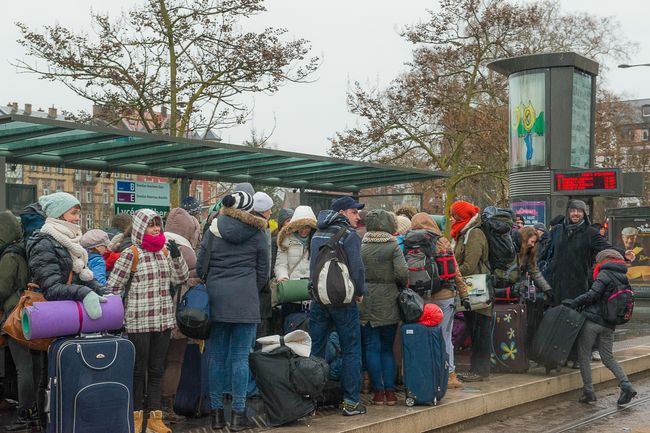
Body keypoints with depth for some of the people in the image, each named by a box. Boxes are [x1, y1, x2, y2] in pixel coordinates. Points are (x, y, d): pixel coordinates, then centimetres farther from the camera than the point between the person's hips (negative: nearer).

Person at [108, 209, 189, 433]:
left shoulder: (165, 250, 8)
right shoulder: (130, 254, -9)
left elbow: (181, 278, 8)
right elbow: (113, 287, -8)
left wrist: (176, 255, -6)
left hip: (164, 320, 5)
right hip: (139, 321, -5)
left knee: (157, 370, 11)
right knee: (139, 369, 5)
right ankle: (136, 415, 19)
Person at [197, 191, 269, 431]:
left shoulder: (214, 230, 6)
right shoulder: (257, 233, 2)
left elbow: (200, 265, 6)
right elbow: (263, 271, 6)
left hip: (216, 297, 2)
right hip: (245, 300, -2)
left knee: (216, 356, 8)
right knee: (240, 357, 1)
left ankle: (217, 412, 14)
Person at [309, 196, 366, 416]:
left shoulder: (317, 235, 11)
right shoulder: (349, 235, -10)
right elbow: (357, 267, -17)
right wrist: (360, 292, -3)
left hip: (318, 299, 6)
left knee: (315, 350, 10)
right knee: (351, 351, 3)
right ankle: (351, 402, 4)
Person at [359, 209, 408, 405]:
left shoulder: (360, 246, 0)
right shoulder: (393, 246, -6)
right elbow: (402, 273, -14)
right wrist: (401, 287, 5)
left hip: (365, 302, 1)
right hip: (388, 303, 0)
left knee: (371, 348, 6)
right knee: (387, 348, 11)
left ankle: (378, 391, 6)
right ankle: (390, 391, 9)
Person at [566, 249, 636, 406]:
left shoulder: (605, 274, -7)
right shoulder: (624, 279, 14)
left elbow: (592, 295, -14)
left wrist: (573, 303, -5)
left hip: (592, 320, -7)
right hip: (609, 325, 7)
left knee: (584, 355, 2)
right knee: (608, 357, 15)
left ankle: (588, 391, 1)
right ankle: (626, 386, 0)